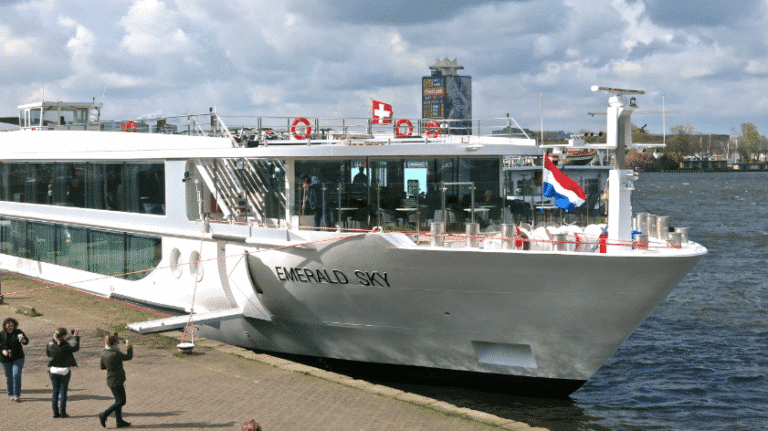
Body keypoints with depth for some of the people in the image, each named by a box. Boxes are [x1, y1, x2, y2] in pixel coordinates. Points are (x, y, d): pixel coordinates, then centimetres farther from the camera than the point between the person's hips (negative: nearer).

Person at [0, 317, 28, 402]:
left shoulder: (18, 332, -8)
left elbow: (26, 342, -18)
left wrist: (23, 340, -42)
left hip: (18, 358, -1)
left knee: (16, 375, -13)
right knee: (9, 377, 9)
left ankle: (17, 395, -8)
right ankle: (11, 395, 26)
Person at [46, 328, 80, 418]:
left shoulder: (50, 344, -6)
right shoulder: (65, 346, -17)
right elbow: (76, 348, 0)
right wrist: (76, 337, 13)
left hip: (53, 370, 3)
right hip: (64, 371, -3)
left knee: (55, 392, 12)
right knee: (63, 391, 7)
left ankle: (55, 412, 11)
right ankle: (62, 412, 7)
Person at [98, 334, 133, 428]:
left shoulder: (103, 353, -1)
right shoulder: (116, 354, -26)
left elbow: (102, 367, 12)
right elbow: (129, 357, -11)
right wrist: (129, 346, 4)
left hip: (110, 380, 8)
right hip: (117, 381, -8)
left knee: (119, 400, 17)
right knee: (121, 401, 3)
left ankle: (119, 421, 22)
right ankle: (104, 415, 0)